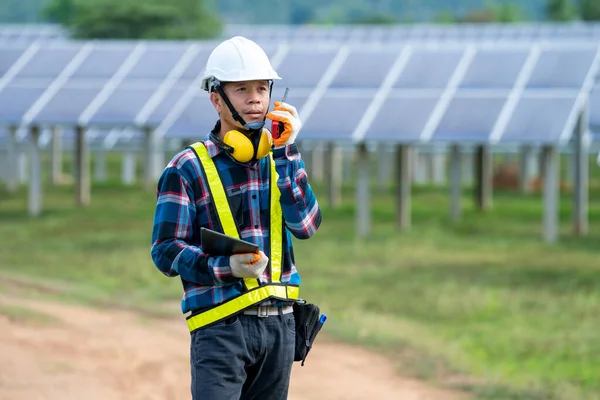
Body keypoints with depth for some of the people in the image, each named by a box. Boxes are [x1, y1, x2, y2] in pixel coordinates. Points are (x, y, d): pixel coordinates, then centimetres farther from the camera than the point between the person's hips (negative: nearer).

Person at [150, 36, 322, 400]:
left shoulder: (279, 159, 12)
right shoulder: (187, 169, -3)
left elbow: (306, 226, -4)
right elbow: (166, 251, -6)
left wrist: (286, 152, -9)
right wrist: (225, 267, -22)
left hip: (279, 323, 5)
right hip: (221, 326, -5)